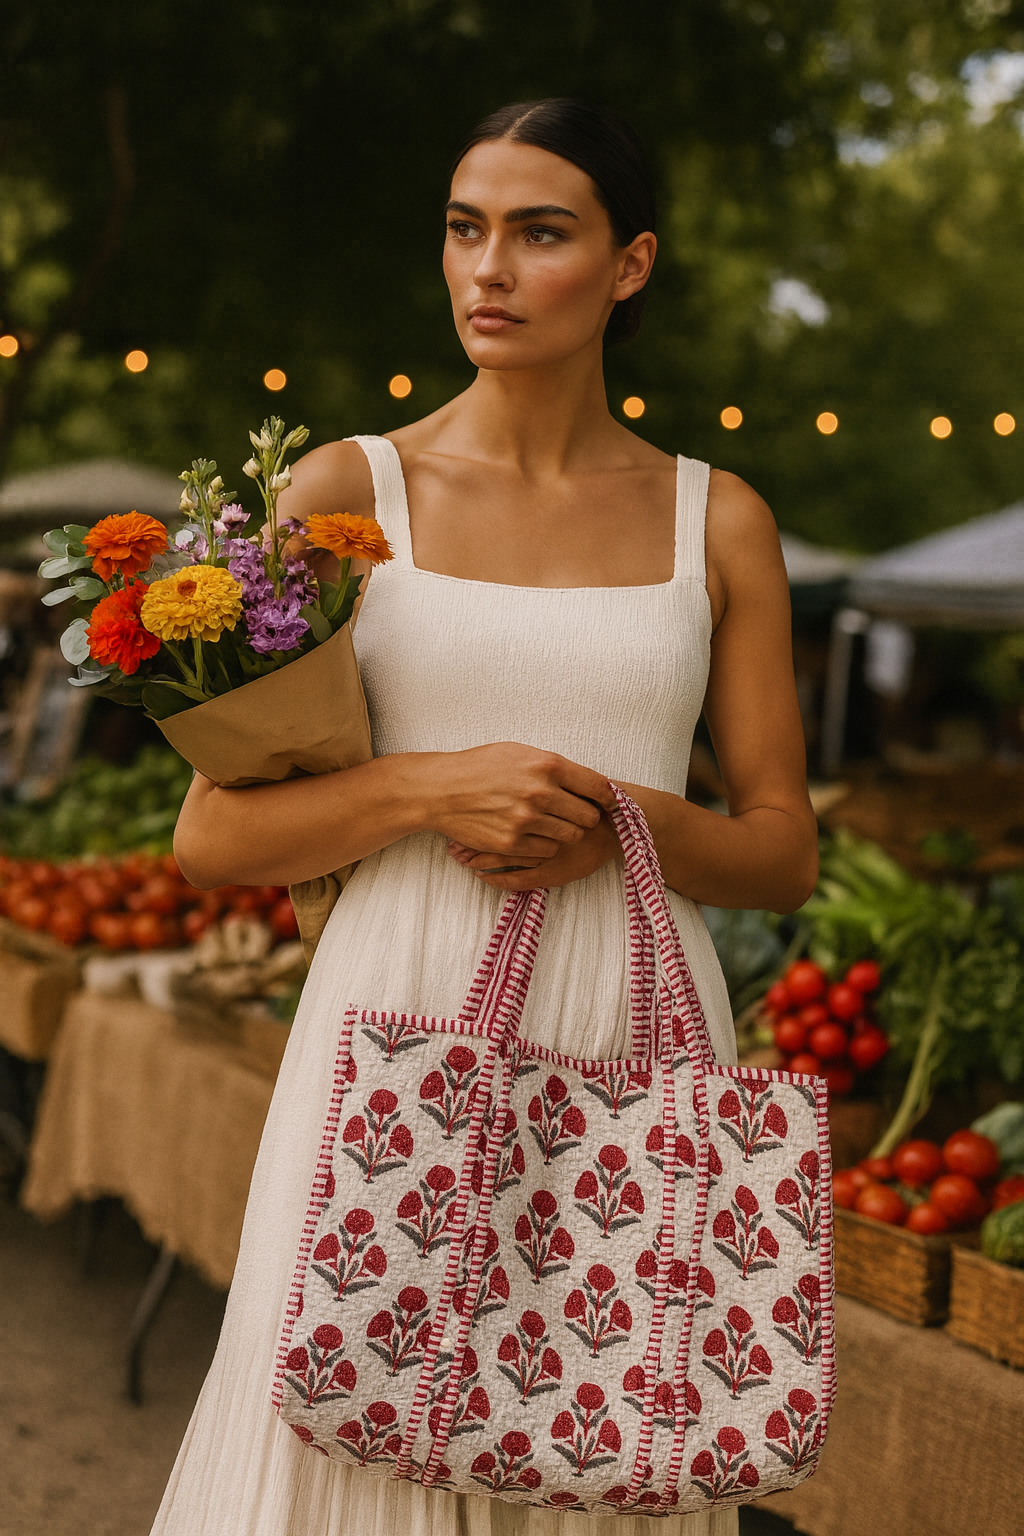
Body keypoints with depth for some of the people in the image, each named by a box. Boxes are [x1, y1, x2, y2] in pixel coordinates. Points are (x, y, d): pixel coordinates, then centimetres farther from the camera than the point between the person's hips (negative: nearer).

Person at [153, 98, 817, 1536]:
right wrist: (427, 788, -15)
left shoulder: (717, 520, 8)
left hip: (628, 1042, 1)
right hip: (404, 1027, -1)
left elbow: (785, 851, 10)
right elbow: (213, 834, 1)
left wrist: (626, 824, -9)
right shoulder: (347, 489, 3)